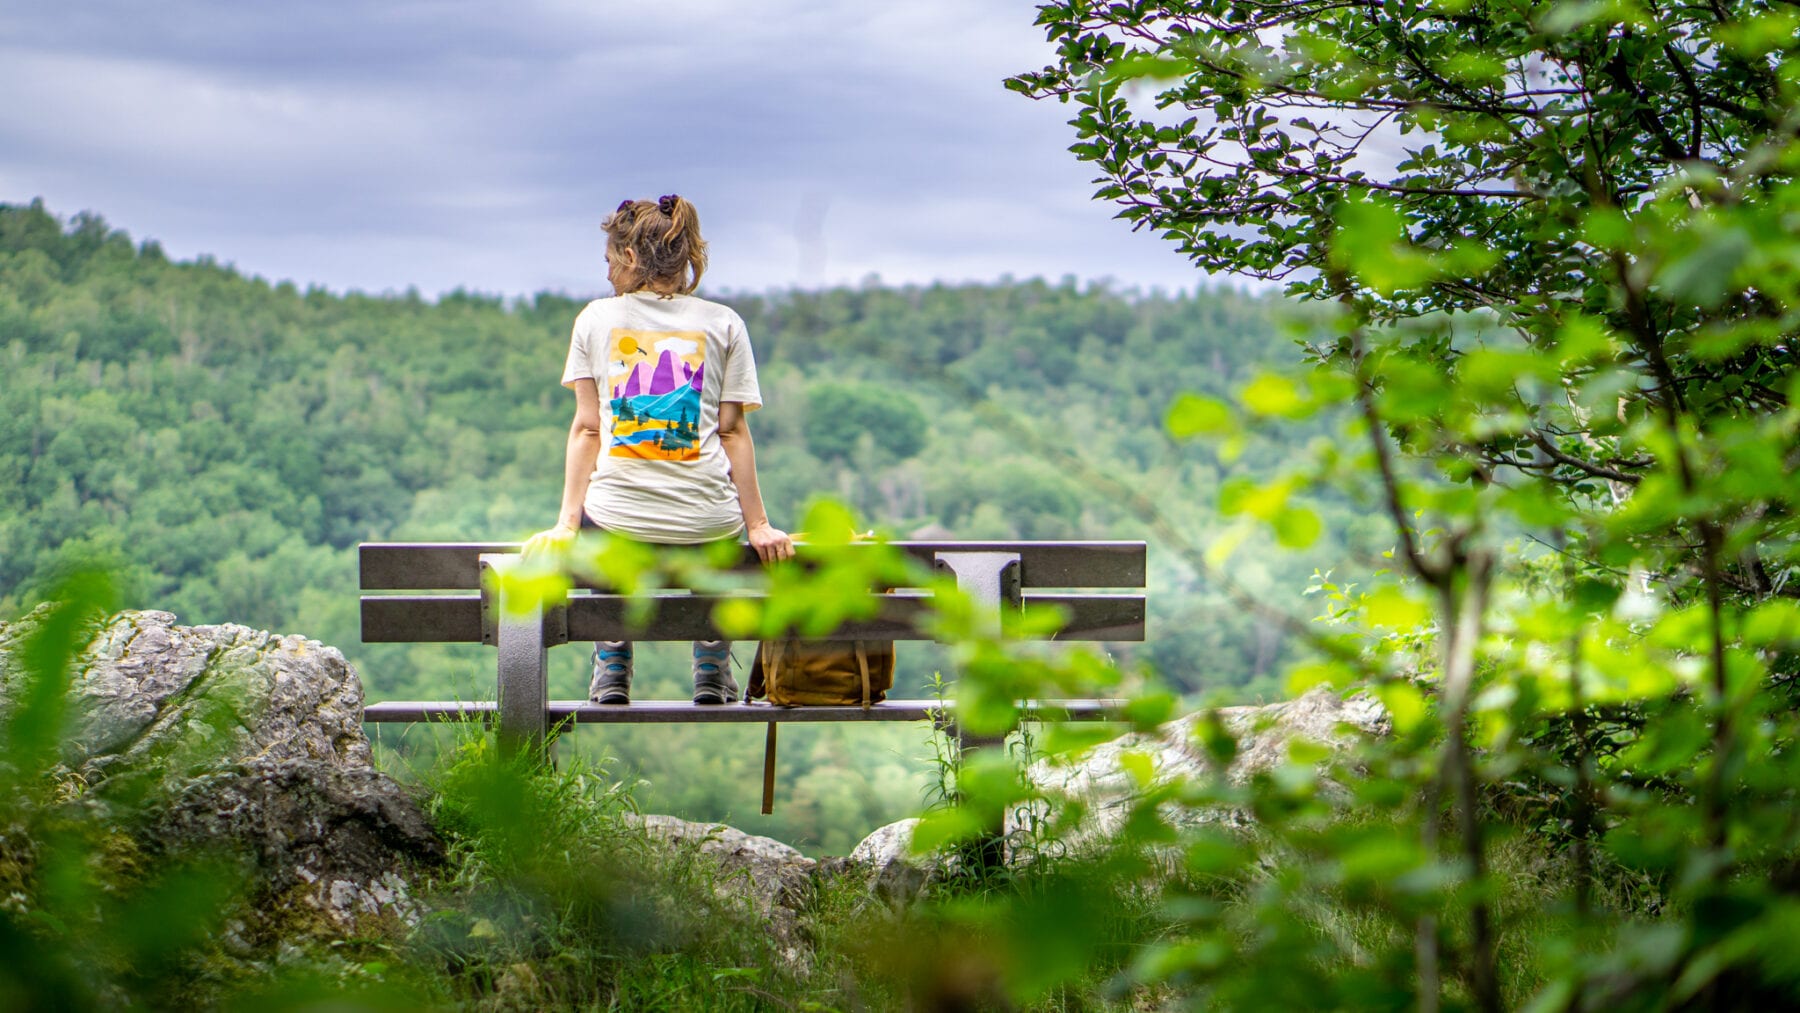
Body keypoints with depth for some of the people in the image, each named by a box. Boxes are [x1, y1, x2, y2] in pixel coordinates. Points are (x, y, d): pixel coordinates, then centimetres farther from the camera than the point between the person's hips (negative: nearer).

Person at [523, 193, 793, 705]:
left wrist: (567, 523, 3)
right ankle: (712, 667, 28)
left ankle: (612, 665, 25)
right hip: (708, 526, 0)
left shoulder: (595, 318, 6)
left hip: (618, 523, 0)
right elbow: (733, 432, 2)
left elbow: (586, 429, 2)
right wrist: (758, 526, 5)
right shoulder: (724, 323, 6)